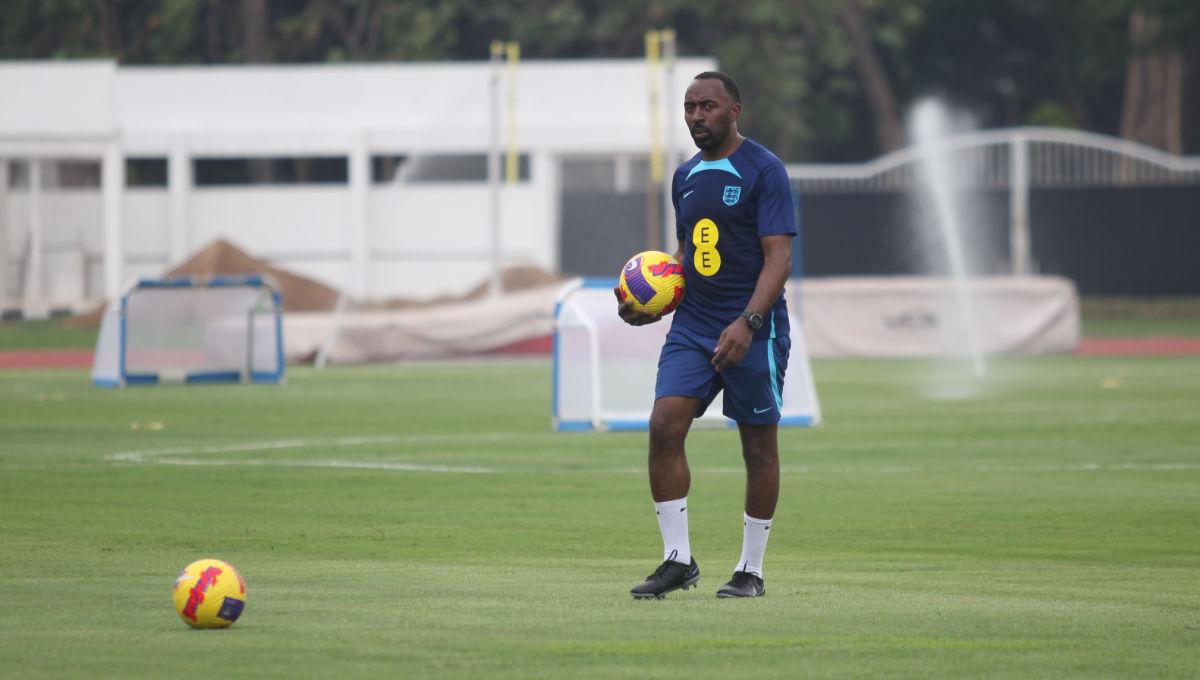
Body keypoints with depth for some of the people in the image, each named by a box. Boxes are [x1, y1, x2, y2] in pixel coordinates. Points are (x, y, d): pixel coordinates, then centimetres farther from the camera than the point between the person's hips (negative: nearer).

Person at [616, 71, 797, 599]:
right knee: (664, 425, -11)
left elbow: (778, 257, -14)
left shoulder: (763, 170, -8)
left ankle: (751, 570, 12)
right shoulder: (685, 176, 13)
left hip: (753, 331, -6)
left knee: (759, 446, 3)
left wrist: (748, 323, -26)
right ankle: (677, 559, -6)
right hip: (692, 326, 6)